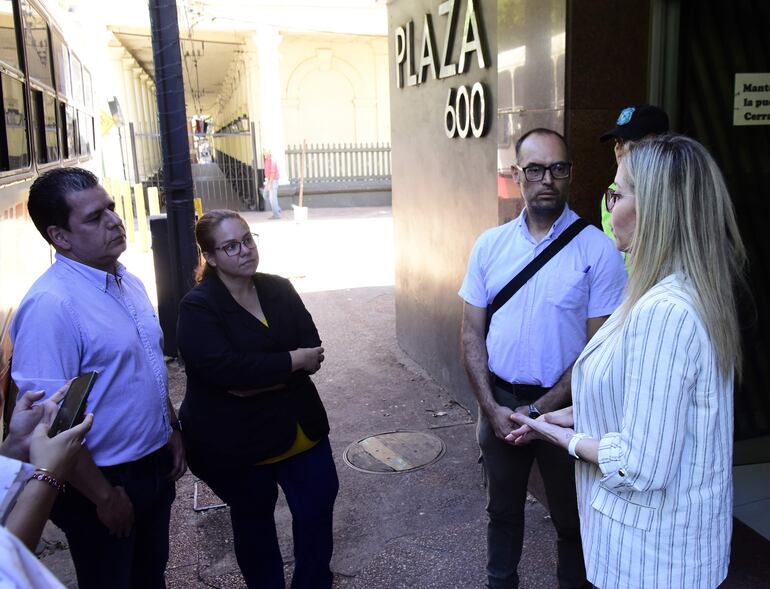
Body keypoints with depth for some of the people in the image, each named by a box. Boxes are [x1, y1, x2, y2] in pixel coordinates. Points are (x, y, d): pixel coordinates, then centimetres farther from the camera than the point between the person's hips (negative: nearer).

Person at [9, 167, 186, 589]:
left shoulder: (129, 283, 2)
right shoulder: (50, 305, -25)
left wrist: (172, 429, 12)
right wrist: (104, 496, -18)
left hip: (155, 467, 7)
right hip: (101, 481, -7)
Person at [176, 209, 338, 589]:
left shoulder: (279, 289, 1)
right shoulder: (198, 308, -14)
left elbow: (312, 349, -5)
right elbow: (223, 368, -28)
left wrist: (259, 380, -20)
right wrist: (292, 361, -22)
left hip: (300, 426, 4)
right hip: (236, 440, -4)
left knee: (318, 507, 11)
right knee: (253, 521, 18)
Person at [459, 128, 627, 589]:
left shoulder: (597, 250, -11)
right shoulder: (490, 245, -1)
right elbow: (473, 333, 1)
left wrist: (540, 410, -14)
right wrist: (492, 408, -9)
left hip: (563, 406, -3)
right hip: (499, 402, 3)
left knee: (571, 517, 15)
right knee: (503, 508, 21)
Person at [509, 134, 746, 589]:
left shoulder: (664, 312, -30)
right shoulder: (694, 293, 2)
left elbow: (642, 467, -27)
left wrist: (565, 437, -12)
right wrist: (575, 415, 7)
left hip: (650, 549, -9)